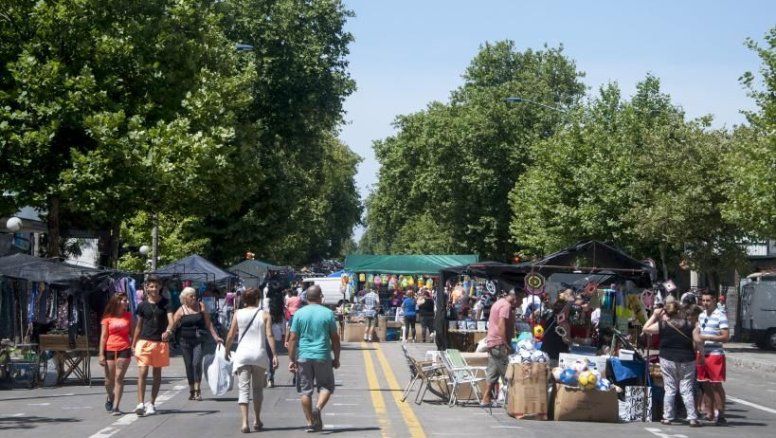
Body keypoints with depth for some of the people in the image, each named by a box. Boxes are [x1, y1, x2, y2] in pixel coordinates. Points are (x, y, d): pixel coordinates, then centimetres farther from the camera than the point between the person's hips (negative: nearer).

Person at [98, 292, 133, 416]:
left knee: (119, 378, -8)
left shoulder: (128, 316, 10)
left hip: (124, 350, 0)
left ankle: (115, 406, -7)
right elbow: (103, 336, 3)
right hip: (110, 350, 0)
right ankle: (110, 399, 35)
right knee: (109, 380, 6)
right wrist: (101, 354, -3)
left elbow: (132, 332, 13)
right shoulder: (107, 318, 4)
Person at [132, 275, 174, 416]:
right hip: (144, 341, 0)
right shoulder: (142, 305, 6)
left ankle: (151, 403, 18)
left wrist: (168, 331, -33)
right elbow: (139, 326, 14)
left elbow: (171, 320, -11)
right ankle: (140, 403, -17)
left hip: (161, 342, 0)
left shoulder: (165, 303, 1)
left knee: (157, 373, 8)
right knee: (142, 373, -12)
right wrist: (133, 344, 15)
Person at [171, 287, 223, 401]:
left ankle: (198, 391, -15)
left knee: (197, 363, -16)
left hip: (199, 340, -1)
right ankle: (191, 390, 18)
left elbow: (208, 323, 9)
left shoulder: (201, 306, 5)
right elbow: (173, 324, -5)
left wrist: (215, 336, 7)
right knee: (189, 365, 6)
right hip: (185, 340, 1)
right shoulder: (181, 310, 3)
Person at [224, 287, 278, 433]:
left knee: (243, 389, -3)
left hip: (242, 355, 0)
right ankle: (257, 420, 23)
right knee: (258, 388, 16)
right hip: (260, 355, 0)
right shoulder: (264, 314, 1)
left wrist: (227, 351, 17)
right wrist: (274, 355, -6)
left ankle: (244, 422, -16)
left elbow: (230, 335, 3)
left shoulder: (238, 314, 3)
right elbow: (270, 335, -7)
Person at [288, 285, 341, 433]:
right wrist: (336, 358, 12)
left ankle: (310, 422, 7)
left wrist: (291, 359, 4)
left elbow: (293, 339, -1)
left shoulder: (299, 314, 0)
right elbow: (335, 339, 2)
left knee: (306, 390, 8)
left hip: (304, 357, 1)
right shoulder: (328, 313, -1)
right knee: (326, 386, 12)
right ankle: (318, 408, -13)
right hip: (323, 357, -1)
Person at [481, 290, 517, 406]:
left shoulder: (498, 303, 18)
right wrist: (506, 344, -23)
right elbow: (501, 325, -21)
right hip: (500, 343, -10)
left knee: (493, 372, 10)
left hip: (492, 342, 10)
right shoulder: (506, 305, -13)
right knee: (507, 372, -6)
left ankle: (486, 399, 10)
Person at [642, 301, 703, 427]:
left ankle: (667, 417, 8)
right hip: (687, 360, 1)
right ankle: (692, 418, 1)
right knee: (687, 390, 5)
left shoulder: (662, 325, -4)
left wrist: (654, 315, 10)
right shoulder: (690, 325, -1)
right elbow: (699, 343, -7)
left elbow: (645, 329, 6)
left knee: (669, 389, 7)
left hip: (668, 360, -1)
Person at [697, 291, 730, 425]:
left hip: (715, 354, -7)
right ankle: (709, 413, 18)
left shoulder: (720, 316, -9)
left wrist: (707, 337, -19)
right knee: (705, 384, 10)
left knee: (716, 385, -5)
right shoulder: (701, 315, 14)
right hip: (702, 354, 7)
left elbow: (726, 337, -14)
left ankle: (720, 415, 0)